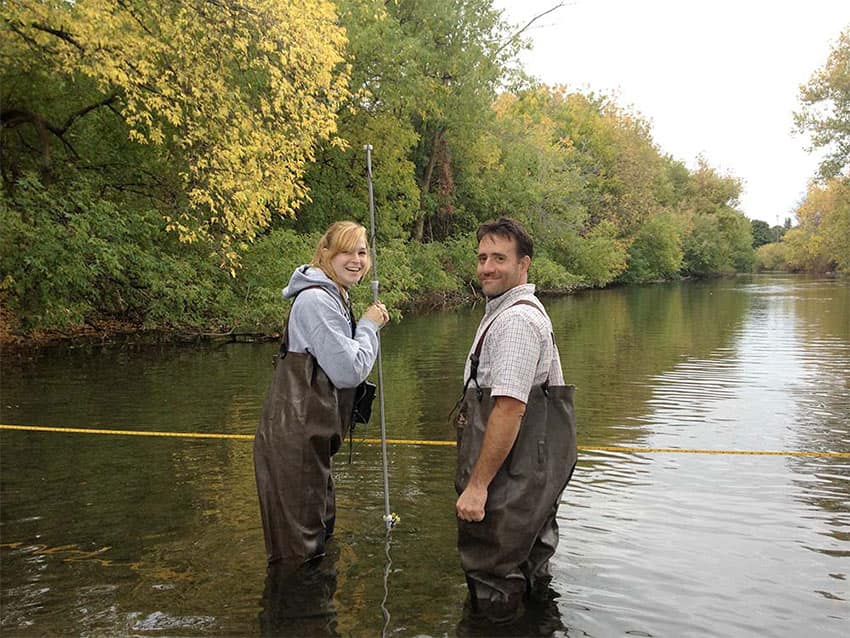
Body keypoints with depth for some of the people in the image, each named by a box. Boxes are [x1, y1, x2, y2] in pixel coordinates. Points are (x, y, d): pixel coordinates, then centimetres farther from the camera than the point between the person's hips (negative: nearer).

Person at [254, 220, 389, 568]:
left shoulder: (334, 298, 14)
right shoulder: (316, 299, -19)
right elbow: (349, 371, -20)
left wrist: (368, 326, 9)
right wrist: (368, 326, -7)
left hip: (311, 433, 11)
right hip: (295, 437, -11)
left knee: (318, 529, 26)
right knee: (298, 543, 0)